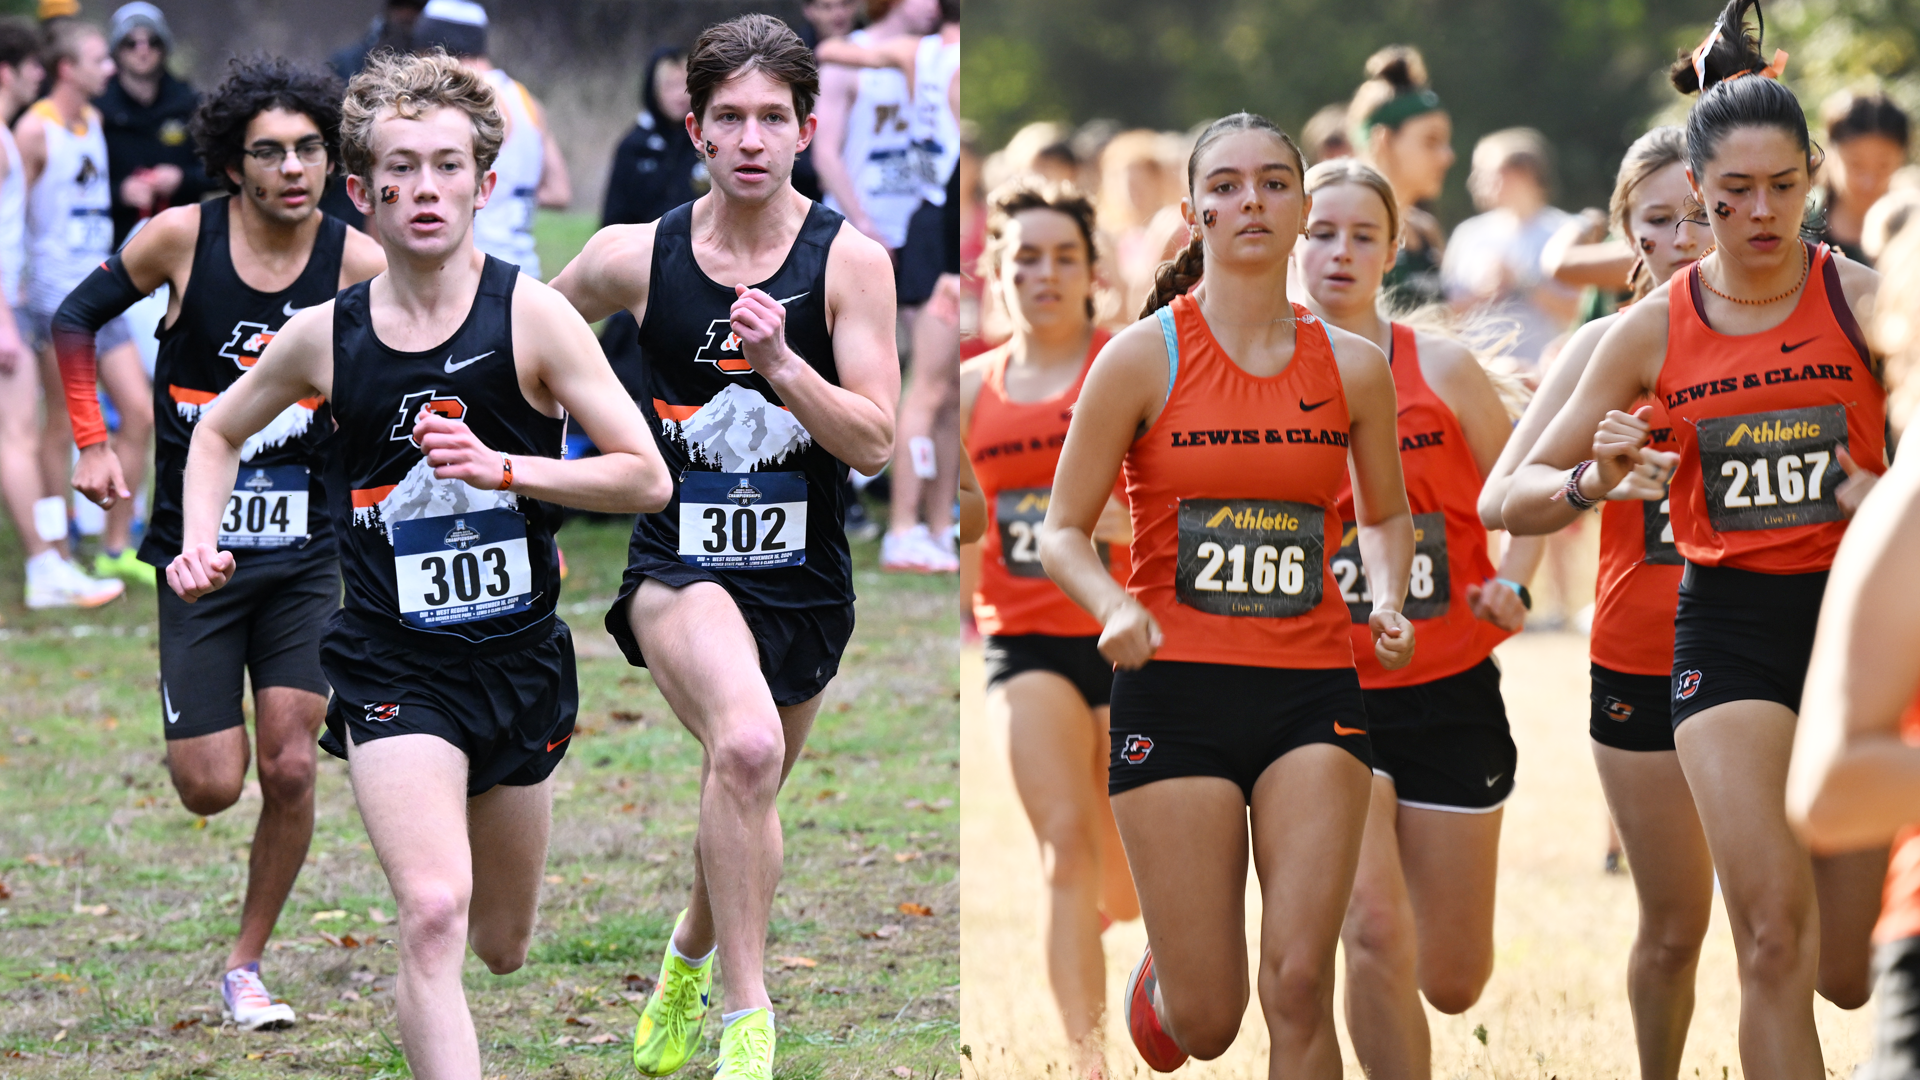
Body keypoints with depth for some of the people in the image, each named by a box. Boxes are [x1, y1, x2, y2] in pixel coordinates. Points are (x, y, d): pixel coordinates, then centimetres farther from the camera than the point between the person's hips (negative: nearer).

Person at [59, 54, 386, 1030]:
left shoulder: (358, 264, -7)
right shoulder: (182, 238, -8)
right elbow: (77, 319, 8)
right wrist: (91, 443, 1)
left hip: (307, 554, 0)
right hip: (198, 547, 0)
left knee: (289, 768, -7)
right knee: (210, 787, -3)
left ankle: (246, 966, 11)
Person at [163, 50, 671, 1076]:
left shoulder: (532, 317, -8)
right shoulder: (325, 335, -2)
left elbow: (646, 479, -10)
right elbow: (220, 429, 19)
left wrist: (500, 469, -22)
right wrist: (200, 544, 2)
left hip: (520, 656, 1)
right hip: (393, 666, -1)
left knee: (503, 947, 19)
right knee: (433, 917, -23)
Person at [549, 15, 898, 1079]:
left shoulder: (849, 262, -7)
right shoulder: (634, 257, -5)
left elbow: (874, 443, -11)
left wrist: (781, 363, -25)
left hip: (803, 578, 2)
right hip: (680, 563, -2)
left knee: (745, 802, 20)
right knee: (747, 746, -31)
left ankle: (687, 960, 53)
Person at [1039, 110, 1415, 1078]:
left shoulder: (1354, 367, 5)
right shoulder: (1143, 358, -3)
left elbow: (1387, 515, 21)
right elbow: (1063, 534, 1)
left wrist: (1387, 600, 1)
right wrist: (1117, 607, -19)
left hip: (1313, 695, 2)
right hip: (1176, 692, -2)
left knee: (1299, 989, -11)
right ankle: (1162, 977, 37)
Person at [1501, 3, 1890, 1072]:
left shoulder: (1864, 302, -4)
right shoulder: (1653, 331, 2)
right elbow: (1519, 499, 6)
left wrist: (1887, 499, -24)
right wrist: (1595, 480, -15)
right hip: (1728, 628, 0)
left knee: (1851, 971, 6)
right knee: (1775, 935, -16)